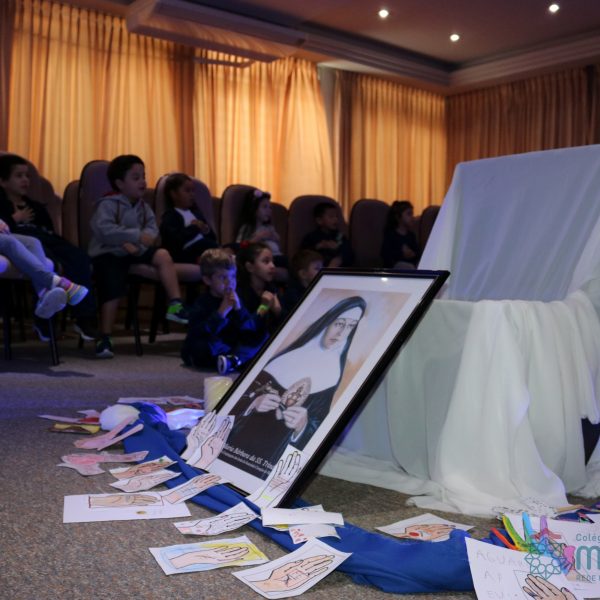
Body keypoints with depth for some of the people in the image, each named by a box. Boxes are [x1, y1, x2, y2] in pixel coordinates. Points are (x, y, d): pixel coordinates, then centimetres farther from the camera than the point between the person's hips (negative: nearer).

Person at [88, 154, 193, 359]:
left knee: (163, 255, -13)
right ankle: (105, 339, -6)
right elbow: (105, 230, -27)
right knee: (112, 290, -20)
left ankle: (175, 304, -12)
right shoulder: (108, 204, -11)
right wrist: (136, 235, -33)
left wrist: (135, 243, -19)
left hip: (133, 252, 6)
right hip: (107, 254, -6)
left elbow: (152, 228, 0)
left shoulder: (142, 206, 9)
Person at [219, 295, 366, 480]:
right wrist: (254, 403, -15)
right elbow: (241, 394, 5)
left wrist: (303, 426, -18)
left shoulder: (334, 373, 1)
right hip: (240, 440, 1)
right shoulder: (290, 353, 2)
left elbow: (319, 430, 2)